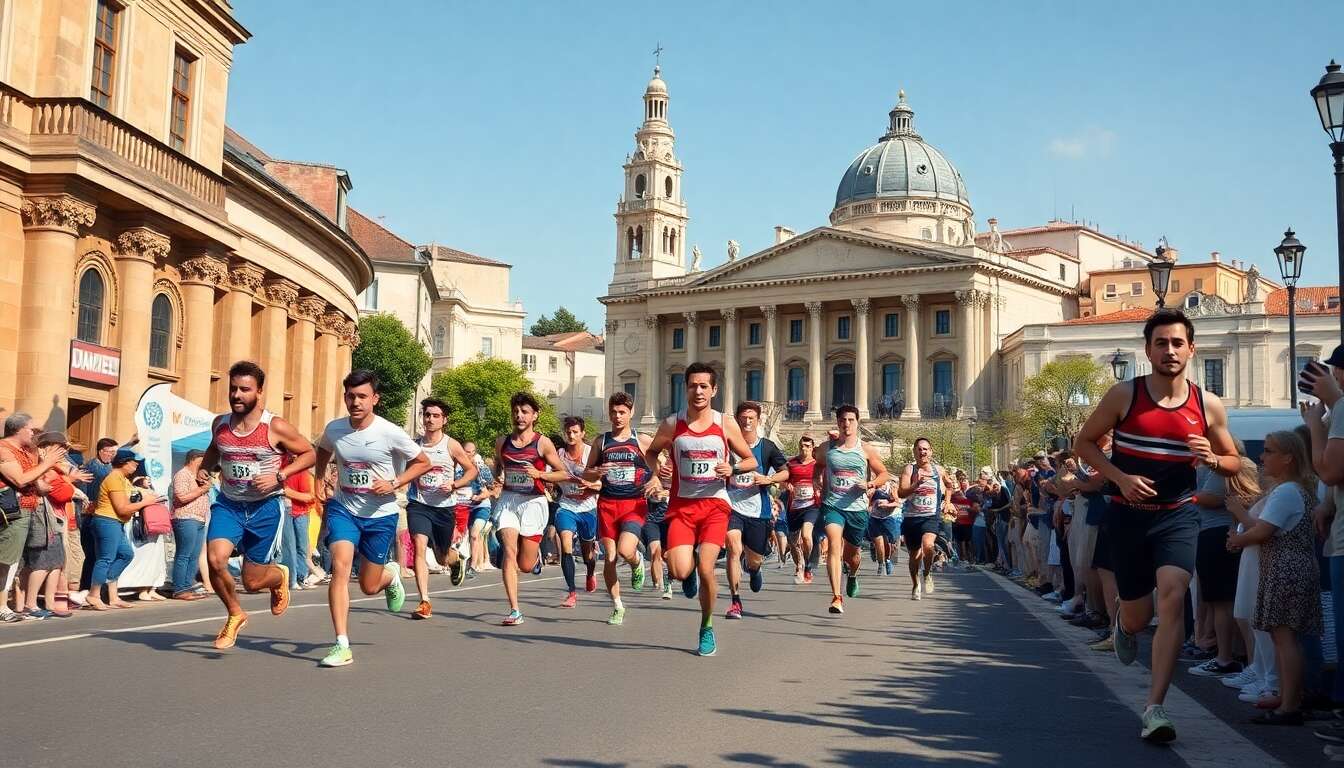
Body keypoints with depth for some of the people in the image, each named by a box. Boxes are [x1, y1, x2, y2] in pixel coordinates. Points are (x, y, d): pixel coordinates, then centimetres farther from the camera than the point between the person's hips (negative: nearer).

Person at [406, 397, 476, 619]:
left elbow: (472, 470, 1)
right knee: (419, 546, -20)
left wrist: (454, 485, -13)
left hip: (445, 507, -1)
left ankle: (457, 559, 51)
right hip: (419, 504, 1)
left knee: (443, 558, 12)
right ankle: (425, 602, -17)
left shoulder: (451, 446, -6)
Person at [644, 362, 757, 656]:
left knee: (705, 570, -12)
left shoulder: (726, 425, 0)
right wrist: (656, 474, -3)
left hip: (715, 504, -1)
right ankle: (690, 566, 25)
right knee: (679, 572, -15)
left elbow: (751, 460, 10)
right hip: (681, 505, 1)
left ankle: (707, 628, 13)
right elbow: (651, 452, 18)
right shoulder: (672, 424, 1)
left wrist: (732, 469, -11)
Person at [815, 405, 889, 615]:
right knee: (834, 545, -22)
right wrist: (821, 486, 7)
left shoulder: (866, 450, 2)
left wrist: (870, 484, -11)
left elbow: (884, 474, 8)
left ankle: (853, 575, 53)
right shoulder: (827, 448, 5)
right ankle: (837, 597, -26)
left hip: (857, 507, 1)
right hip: (832, 505, -1)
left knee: (851, 553, 15)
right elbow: (817, 469, 23)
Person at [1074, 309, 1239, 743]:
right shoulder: (1124, 395, -6)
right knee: (1138, 616, 7)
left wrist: (1212, 460, -13)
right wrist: (1120, 477, -15)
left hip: (1178, 514, 0)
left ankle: (1155, 708, -15)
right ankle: (1123, 624, 49)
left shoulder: (1208, 406, -1)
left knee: (1172, 595, -21)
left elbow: (1235, 462, 11)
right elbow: (1084, 443, 1)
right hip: (1129, 513, 0)